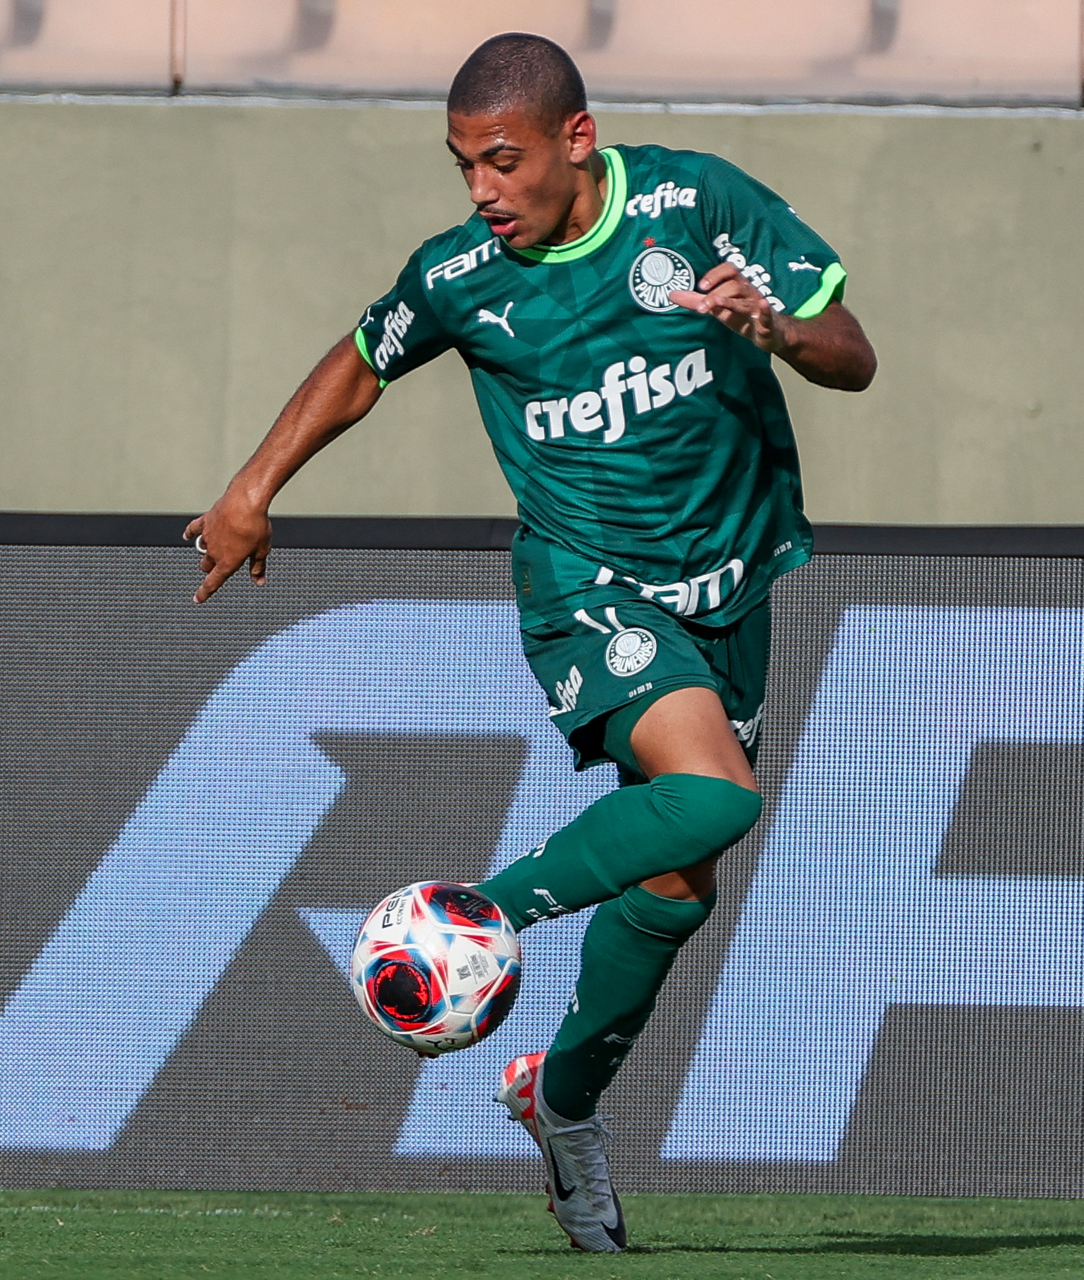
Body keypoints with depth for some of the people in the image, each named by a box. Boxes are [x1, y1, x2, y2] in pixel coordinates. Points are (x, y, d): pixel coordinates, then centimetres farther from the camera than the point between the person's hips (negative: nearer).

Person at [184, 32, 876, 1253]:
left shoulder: (698, 202, -9)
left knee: (675, 883, 7)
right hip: (586, 585, -3)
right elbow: (363, 363, 13)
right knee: (708, 796, -29)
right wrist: (253, 490, 9)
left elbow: (854, 359, -6)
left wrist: (775, 328, -26)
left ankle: (564, 1099, 27)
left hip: (728, 587, 3)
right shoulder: (461, 276, -8)